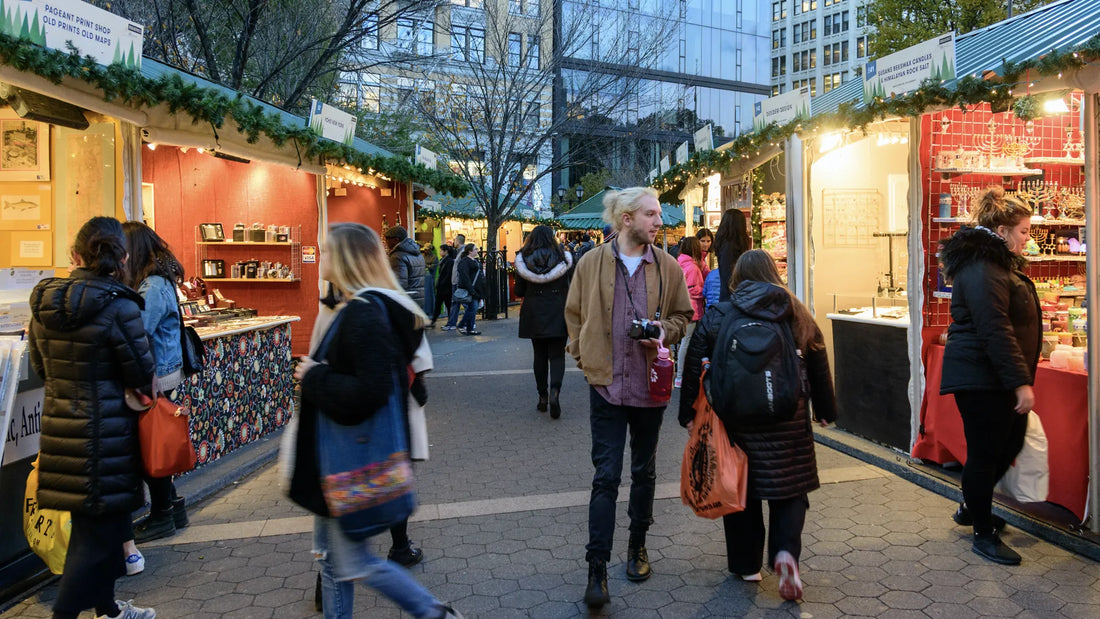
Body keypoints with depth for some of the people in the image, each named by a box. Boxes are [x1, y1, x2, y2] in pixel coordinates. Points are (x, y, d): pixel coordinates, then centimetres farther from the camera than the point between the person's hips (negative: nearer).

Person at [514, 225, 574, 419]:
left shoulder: (523, 261, -2)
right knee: (557, 355, 3)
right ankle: (554, 391, -19)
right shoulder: (562, 259, -5)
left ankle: (542, 396, 18)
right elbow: (569, 289, -4)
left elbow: (518, 291, 2)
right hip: (557, 315, -1)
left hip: (534, 316, 2)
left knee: (539, 355, 14)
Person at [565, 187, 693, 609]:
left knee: (644, 472, 17)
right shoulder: (592, 263, -3)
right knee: (606, 477, -3)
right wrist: (585, 358, 3)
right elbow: (574, 315, 8)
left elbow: (683, 314, 12)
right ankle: (597, 569, 5)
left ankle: (637, 546, 37)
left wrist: (666, 330, -8)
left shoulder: (667, 266, 2)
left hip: (650, 384, 3)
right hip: (606, 384, -2)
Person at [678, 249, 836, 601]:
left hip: (735, 420, -1)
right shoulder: (798, 315, 4)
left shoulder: (717, 317, -3)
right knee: (789, 490, 11)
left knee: (740, 490, 13)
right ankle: (786, 551, -9)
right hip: (788, 421, 1)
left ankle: (746, 564, 23)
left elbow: (694, 367, -6)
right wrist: (825, 410, 19)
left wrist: (688, 413, 1)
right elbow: (818, 366, 9)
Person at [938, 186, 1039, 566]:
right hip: (981, 378, -11)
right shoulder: (983, 269, -19)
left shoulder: (997, 263, 16)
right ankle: (984, 535, 13)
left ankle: (971, 507, 35)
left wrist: (1021, 378, 24)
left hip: (994, 377, 11)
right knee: (985, 453, -1)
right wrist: (1020, 382, -26)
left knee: (1010, 443, 18)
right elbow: (996, 330, -26)